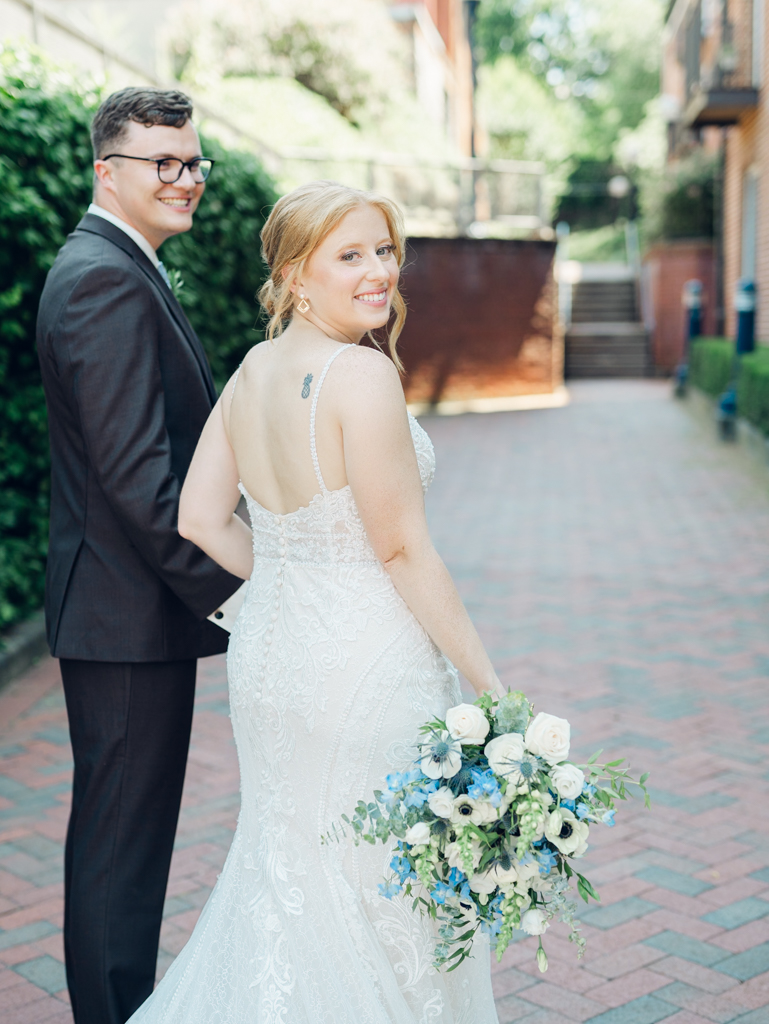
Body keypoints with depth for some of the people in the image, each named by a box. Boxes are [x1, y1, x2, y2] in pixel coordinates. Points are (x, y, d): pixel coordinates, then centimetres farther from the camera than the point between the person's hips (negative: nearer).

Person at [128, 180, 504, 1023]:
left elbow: (201, 520, 5)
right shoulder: (362, 374, -19)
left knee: (287, 872, 23)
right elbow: (403, 549, -19)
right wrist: (487, 678, -13)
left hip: (267, 650, 8)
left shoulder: (251, 371, 4)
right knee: (378, 888, 11)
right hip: (366, 663, -7)